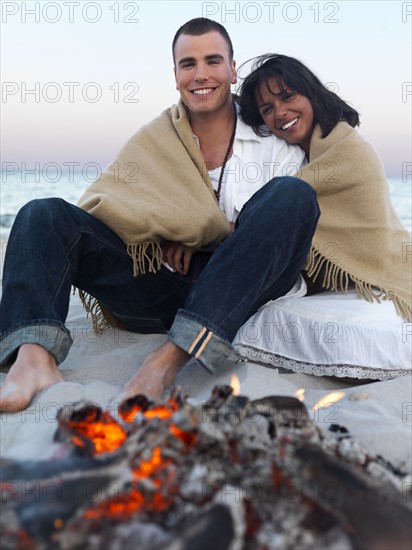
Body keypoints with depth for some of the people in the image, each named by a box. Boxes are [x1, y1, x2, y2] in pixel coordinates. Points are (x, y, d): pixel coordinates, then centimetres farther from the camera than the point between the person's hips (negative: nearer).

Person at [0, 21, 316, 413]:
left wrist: (203, 234, -10)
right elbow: (98, 206, 3)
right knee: (44, 214, -10)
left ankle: (172, 356, -37)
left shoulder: (275, 141, 10)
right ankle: (35, 357, -39)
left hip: (240, 290, -1)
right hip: (162, 291, 2)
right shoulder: (153, 140, 14)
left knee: (292, 192, -25)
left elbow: (288, 226, 4)